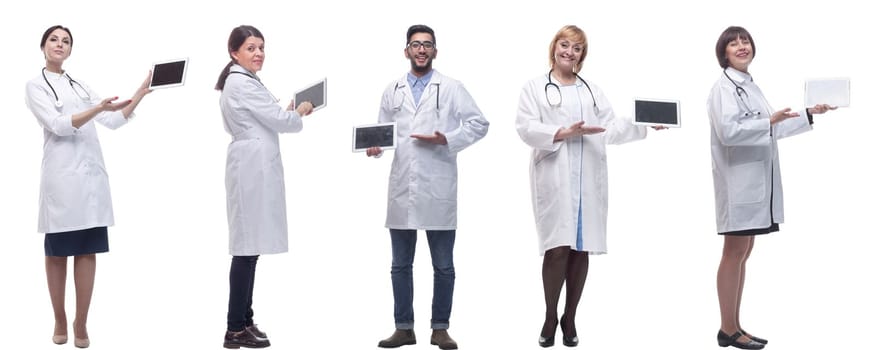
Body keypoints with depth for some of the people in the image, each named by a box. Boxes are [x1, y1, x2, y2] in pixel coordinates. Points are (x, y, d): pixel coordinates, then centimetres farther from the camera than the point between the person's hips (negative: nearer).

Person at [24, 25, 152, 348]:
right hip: (62, 174, -4)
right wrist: (98, 108, -26)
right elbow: (58, 126, -13)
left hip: (91, 173, 4)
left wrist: (139, 95, -3)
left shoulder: (80, 86, 18)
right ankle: (60, 321, 13)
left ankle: (81, 324, 3)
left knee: (88, 250, 0)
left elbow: (113, 121, 11)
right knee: (57, 252, 3)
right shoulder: (36, 86, 2)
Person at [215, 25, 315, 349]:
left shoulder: (239, 81, 20)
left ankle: (243, 321, 15)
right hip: (253, 168, -11)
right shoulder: (242, 83, -12)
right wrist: (300, 112, 8)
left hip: (252, 167, 11)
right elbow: (278, 120, -10)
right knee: (247, 247, -9)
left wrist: (286, 112, 17)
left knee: (249, 246, 11)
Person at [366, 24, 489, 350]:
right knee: (401, 265, 8)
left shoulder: (451, 88, 3)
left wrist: (447, 139, -12)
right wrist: (376, 146, -7)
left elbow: (479, 123, 0)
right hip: (402, 188, 3)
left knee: (443, 266, 3)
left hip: (438, 189, -3)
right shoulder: (392, 90, 13)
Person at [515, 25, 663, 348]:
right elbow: (526, 128, -5)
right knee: (558, 248, -11)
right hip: (554, 178, -4)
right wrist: (565, 133, -16)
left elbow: (612, 128, 13)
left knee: (581, 250, 3)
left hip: (588, 180, 4)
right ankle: (550, 318, 4)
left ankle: (570, 319, 13)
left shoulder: (592, 91, 20)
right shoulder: (535, 87, 7)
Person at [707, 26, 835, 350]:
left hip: (754, 180, 9)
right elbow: (728, 131, -24)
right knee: (734, 254, -5)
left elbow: (768, 131, 24)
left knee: (742, 253, 11)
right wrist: (770, 121, -27)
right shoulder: (724, 86, -11)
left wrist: (808, 115, 23)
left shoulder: (749, 85, 16)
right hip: (738, 179, -9)